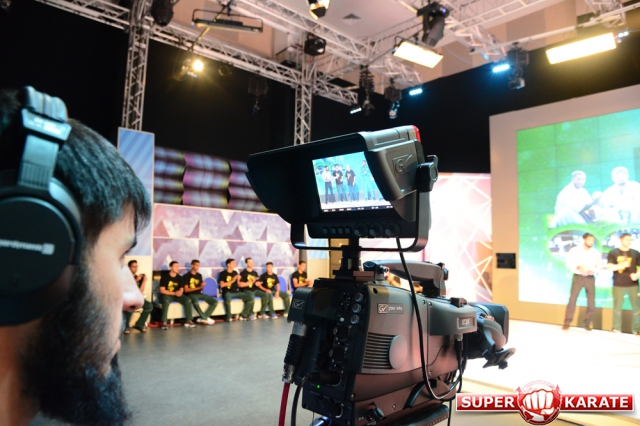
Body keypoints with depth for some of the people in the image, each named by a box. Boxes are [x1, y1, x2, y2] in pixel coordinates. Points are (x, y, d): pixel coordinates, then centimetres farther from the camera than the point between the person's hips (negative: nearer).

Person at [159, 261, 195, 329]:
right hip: (167, 295, -4)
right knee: (166, 301, -39)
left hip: (177, 295, 5)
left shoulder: (179, 277, 5)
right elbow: (162, 290, -12)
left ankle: (189, 321, -14)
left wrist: (180, 292, -18)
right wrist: (174, 293, -20)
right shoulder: (165, 277, -9)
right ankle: (164, 323, -36)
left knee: (188, 300, -20)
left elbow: (181, 289, 9)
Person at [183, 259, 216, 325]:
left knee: (215, 302, -12)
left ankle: (202, 318, -15)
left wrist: (202, 286, -11)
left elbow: (201, 288, 14)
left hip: (199, 294, 6)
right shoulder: (186, 276, -2)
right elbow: (186, 290, -8)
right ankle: (206, 318, -26)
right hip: (190, 294, -6)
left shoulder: (199, 275, 15)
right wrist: (198, 287, -13)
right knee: (195, 302, -41)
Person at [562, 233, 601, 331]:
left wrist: (593, 270, -17)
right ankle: (567, 323, -1)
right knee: (572, 300, -8)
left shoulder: (596, 253, 3)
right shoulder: (574, 250, -4)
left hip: (590, 278, 3)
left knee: (592, 303, 2)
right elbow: (568, 263, -6)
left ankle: (587, 323, 20)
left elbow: (599, 266, 5)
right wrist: (578, 267, -24)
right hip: (578, 277, -2)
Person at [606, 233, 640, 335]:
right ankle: (616, 328, 11)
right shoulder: (613, 253, 3)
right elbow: (609, 267, -5)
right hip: (618, 284, -2)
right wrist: (621, 265, -22)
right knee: (617, 306, 2)